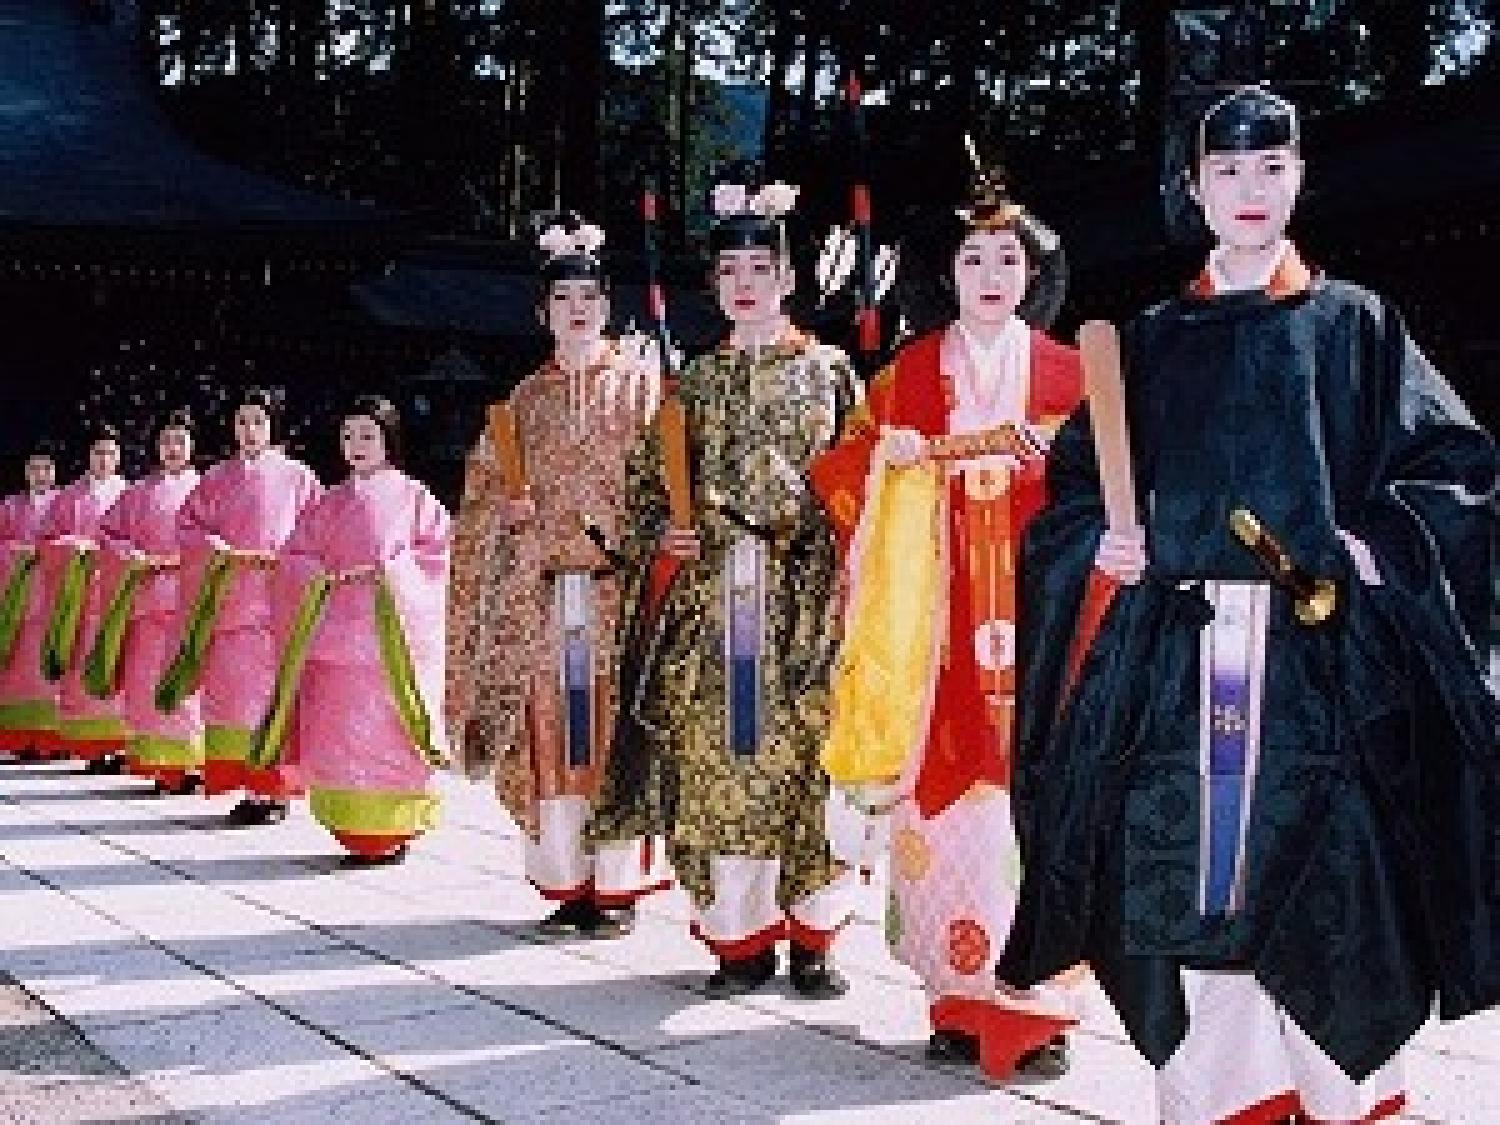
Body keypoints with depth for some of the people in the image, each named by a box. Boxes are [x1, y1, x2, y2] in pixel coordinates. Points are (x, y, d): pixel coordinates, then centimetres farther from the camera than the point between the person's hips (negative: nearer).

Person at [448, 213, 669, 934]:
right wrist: (508, 506, -3)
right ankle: (568, 885, 11)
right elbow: (484, 491, 18)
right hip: (544, 589, 3)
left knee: (615, 729, -4)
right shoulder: (525, 398, 16)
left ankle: (618, 887, 3)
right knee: (552, 734, 3)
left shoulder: (640, 380, 6)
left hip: (619, 584, -3)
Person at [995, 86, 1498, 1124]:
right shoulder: (1152, 342, 14)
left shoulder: (1356, 326, 9)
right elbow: (1072, 477, 19)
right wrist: (1100, 543, 0)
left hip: (1322, 651, -1)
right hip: (1178, 656, 2)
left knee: (1329, 888, -4)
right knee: (1192, 891, 1)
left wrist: (1379, 546, -8)